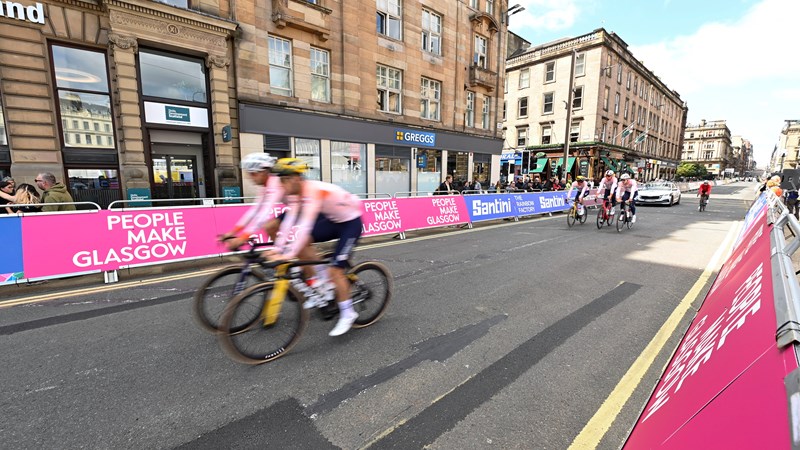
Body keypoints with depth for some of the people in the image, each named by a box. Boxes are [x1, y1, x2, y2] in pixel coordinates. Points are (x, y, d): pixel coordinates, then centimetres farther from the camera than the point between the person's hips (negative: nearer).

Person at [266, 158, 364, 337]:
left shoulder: (314, 191, -31)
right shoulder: (296, 192, -5)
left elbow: (306, 225, -40)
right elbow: (290, 220, -10)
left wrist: (289, 254, -44)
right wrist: (278, 248, -17)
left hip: (351, 222, -8)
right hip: (332, 220, 8)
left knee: (335, 270, -11)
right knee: (300, 244, -9)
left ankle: (347, 314, 8)